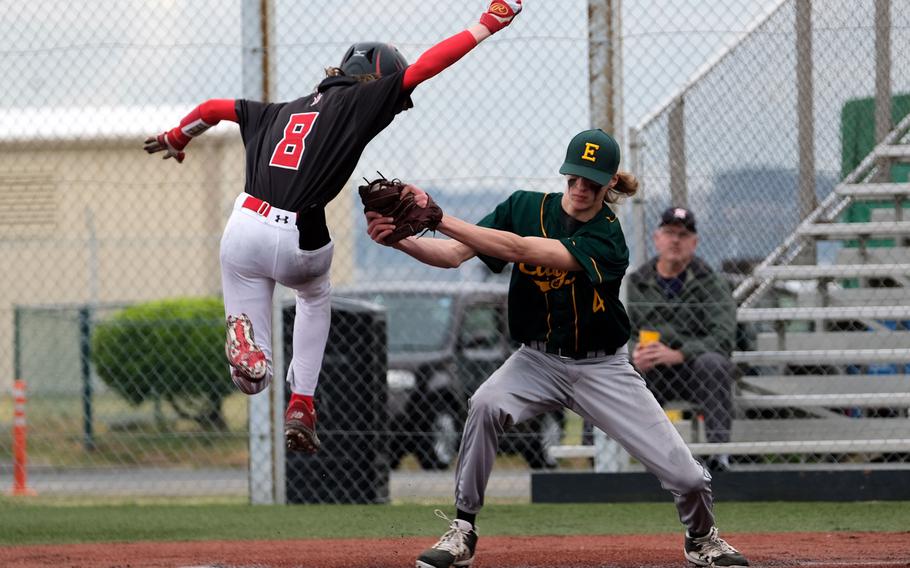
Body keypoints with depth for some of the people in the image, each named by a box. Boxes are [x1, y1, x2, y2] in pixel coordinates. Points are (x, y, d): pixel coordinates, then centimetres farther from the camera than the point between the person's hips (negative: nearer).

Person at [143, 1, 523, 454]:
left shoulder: (280, 112, 21)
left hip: (243, 230, 3)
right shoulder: (357, 103, 6)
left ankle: (245, 336, -24)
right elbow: (424, 66, 1)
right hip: (297, 242, -3)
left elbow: (212, 108, 32)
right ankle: (301, 407, 23)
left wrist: (175, 138, 52)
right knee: (315, 296, 36)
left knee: (252, 380, 12)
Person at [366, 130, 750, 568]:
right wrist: (400, 239, -35)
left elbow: (519, 250, -34)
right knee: (486, 406, -32)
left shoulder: (606, 237, -22)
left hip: (602, 370, -2)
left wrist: (437, 218, -38)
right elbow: (453, 254, -15)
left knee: (687, 477, -7)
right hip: (538, 361, 2)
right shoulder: (526, 208, -8)